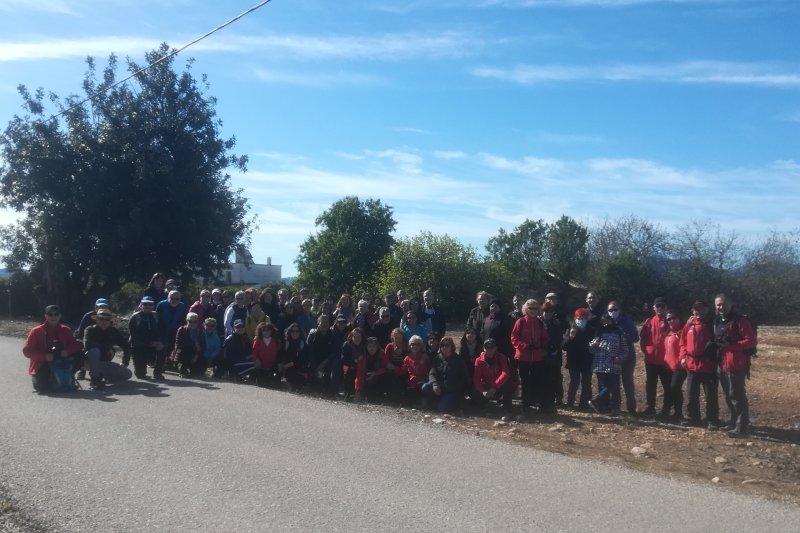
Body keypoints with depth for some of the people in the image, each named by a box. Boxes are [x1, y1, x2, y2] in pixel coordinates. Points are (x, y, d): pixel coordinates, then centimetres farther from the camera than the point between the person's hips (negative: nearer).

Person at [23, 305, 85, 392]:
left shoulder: (65, 330, 3)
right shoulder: (36, 331, -6)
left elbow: (77, 344, 0)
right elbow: (27, 350, -11)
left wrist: (67, 351, -22)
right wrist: (45, 356, -25)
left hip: (61, 363, 3)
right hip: (42, 365, -3)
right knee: (44, 387, -26)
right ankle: (36, 378, 12)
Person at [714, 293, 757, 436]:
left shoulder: (740, 320, -12)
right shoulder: (718, 321, 14)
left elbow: (751, 341, -16)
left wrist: (730, 346, -22)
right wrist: (716, 345, 6)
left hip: (736, 364, -9)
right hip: (723, 364, 9)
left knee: (737, 395, -6)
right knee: (728, 395, 16)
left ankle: (742, 426, 0)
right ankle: (734, 421, 27)